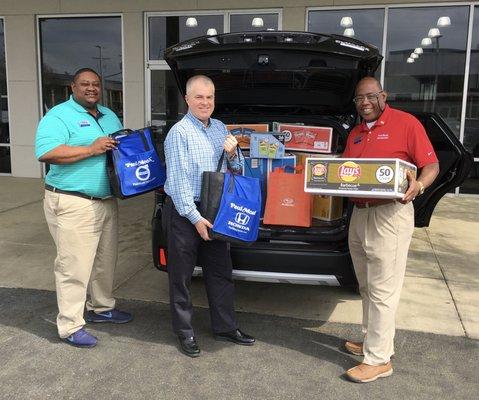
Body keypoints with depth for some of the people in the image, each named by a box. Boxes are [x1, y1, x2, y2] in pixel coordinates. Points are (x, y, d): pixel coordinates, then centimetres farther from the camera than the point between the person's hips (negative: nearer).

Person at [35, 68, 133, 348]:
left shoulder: (110, 117, 18)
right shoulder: (59, 116, -8)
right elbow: (45, 153, -21)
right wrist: (91, 149, -22)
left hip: (107, 201, 8)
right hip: (72, 204, -8)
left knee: (106, 261, 17)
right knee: (75, 266, -5)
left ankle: (102, 308, 35)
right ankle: (70, 326, 6)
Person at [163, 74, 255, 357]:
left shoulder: (220, 128, 11)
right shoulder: (179, 132, -10)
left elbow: (236, 171, 16)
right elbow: (177, 181, -16)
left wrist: (233, 154, -6)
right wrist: (195, 218, -20)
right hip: (184, 212, -7)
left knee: (221, 272, 13)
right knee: (182, 275, 5)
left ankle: (225, 327, 27)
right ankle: (185, 332, 19)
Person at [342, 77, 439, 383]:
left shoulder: (406, 123, -4)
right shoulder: (354, 134, 17)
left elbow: (431, 165, -7)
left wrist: (418, 185, -26)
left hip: (390, 216, -7)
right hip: (359, 214, 8)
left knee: (383, 290, -4)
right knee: (367, 287, 15)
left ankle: (379, 360, 5)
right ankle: (373, 341, 30)